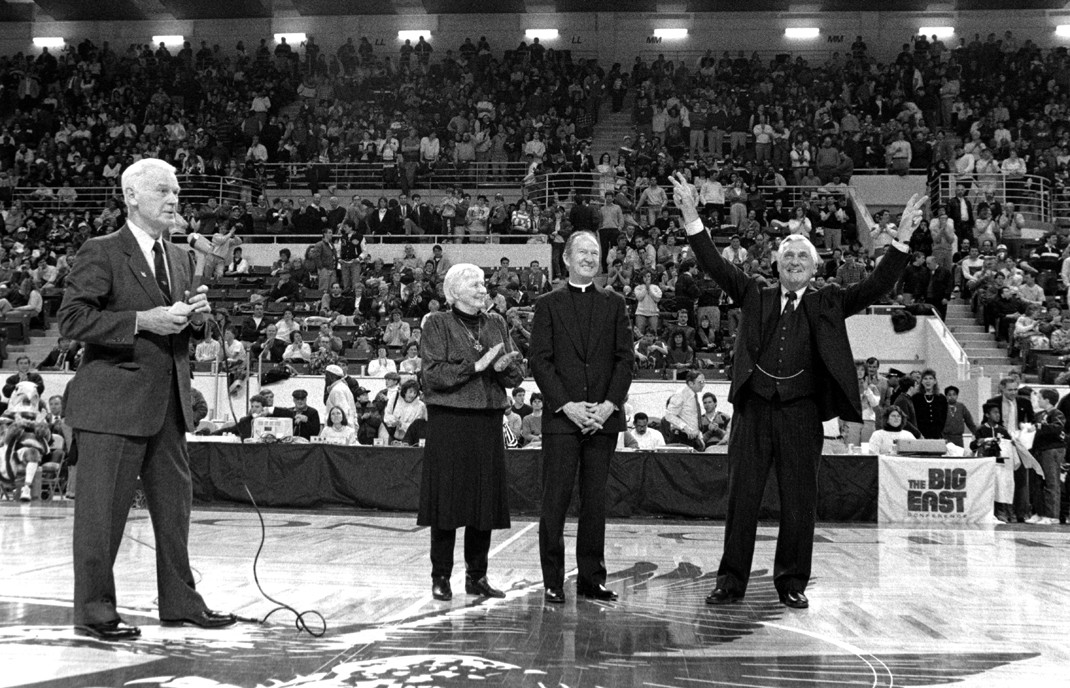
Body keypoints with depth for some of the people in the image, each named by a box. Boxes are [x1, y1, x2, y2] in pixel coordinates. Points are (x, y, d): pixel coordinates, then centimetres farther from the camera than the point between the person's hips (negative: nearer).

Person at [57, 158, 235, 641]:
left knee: (175, 503, 13)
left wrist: (194, 313, 3)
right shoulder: (100, 253, -6)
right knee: (102, 509, 0)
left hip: (169, 401, 7)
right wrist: (142, 321, -19)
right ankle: (93, 610, 11)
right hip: (113, 402, -7)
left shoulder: (180, 258, 16)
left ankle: (180, 601, 24)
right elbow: (72, 320, -13)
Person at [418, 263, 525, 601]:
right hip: (448, 420, -4)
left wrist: (505, 366, -10)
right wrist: (477, 365, -16)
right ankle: (441, 577, 8)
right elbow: (434, 373, -11)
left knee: (486, 497, 4)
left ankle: (477, 576, 15)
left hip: (488, 420, 4)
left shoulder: (496, 323, 13)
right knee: (447, 496, -2)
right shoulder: (438, 324, 0)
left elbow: (516, 376, 12)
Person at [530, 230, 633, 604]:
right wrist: (566, 404, -11)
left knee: (595, 500, 7)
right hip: (561, 416, -2)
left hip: (604, 416, 2)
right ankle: (553, 581, 6)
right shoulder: (548, 304, 5)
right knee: (555, 500, -2)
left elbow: (625, 358, 6)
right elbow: (539, 360, -1)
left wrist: (610, 404, -7)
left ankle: (592, 578, 14)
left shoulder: (614, 304, 12)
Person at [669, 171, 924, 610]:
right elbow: (715, 266, 2)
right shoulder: (755, 294, 11)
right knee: (741, 496, 4)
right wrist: (691, 217, -9)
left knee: (800, 500, 5)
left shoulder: (828, 303, 11)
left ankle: (792, 583, 18)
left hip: (802, 411, 0)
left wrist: (903, 238, -10)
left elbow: (877, 286, 1)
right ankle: (731, 582, 12)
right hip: (753, 407, 0)